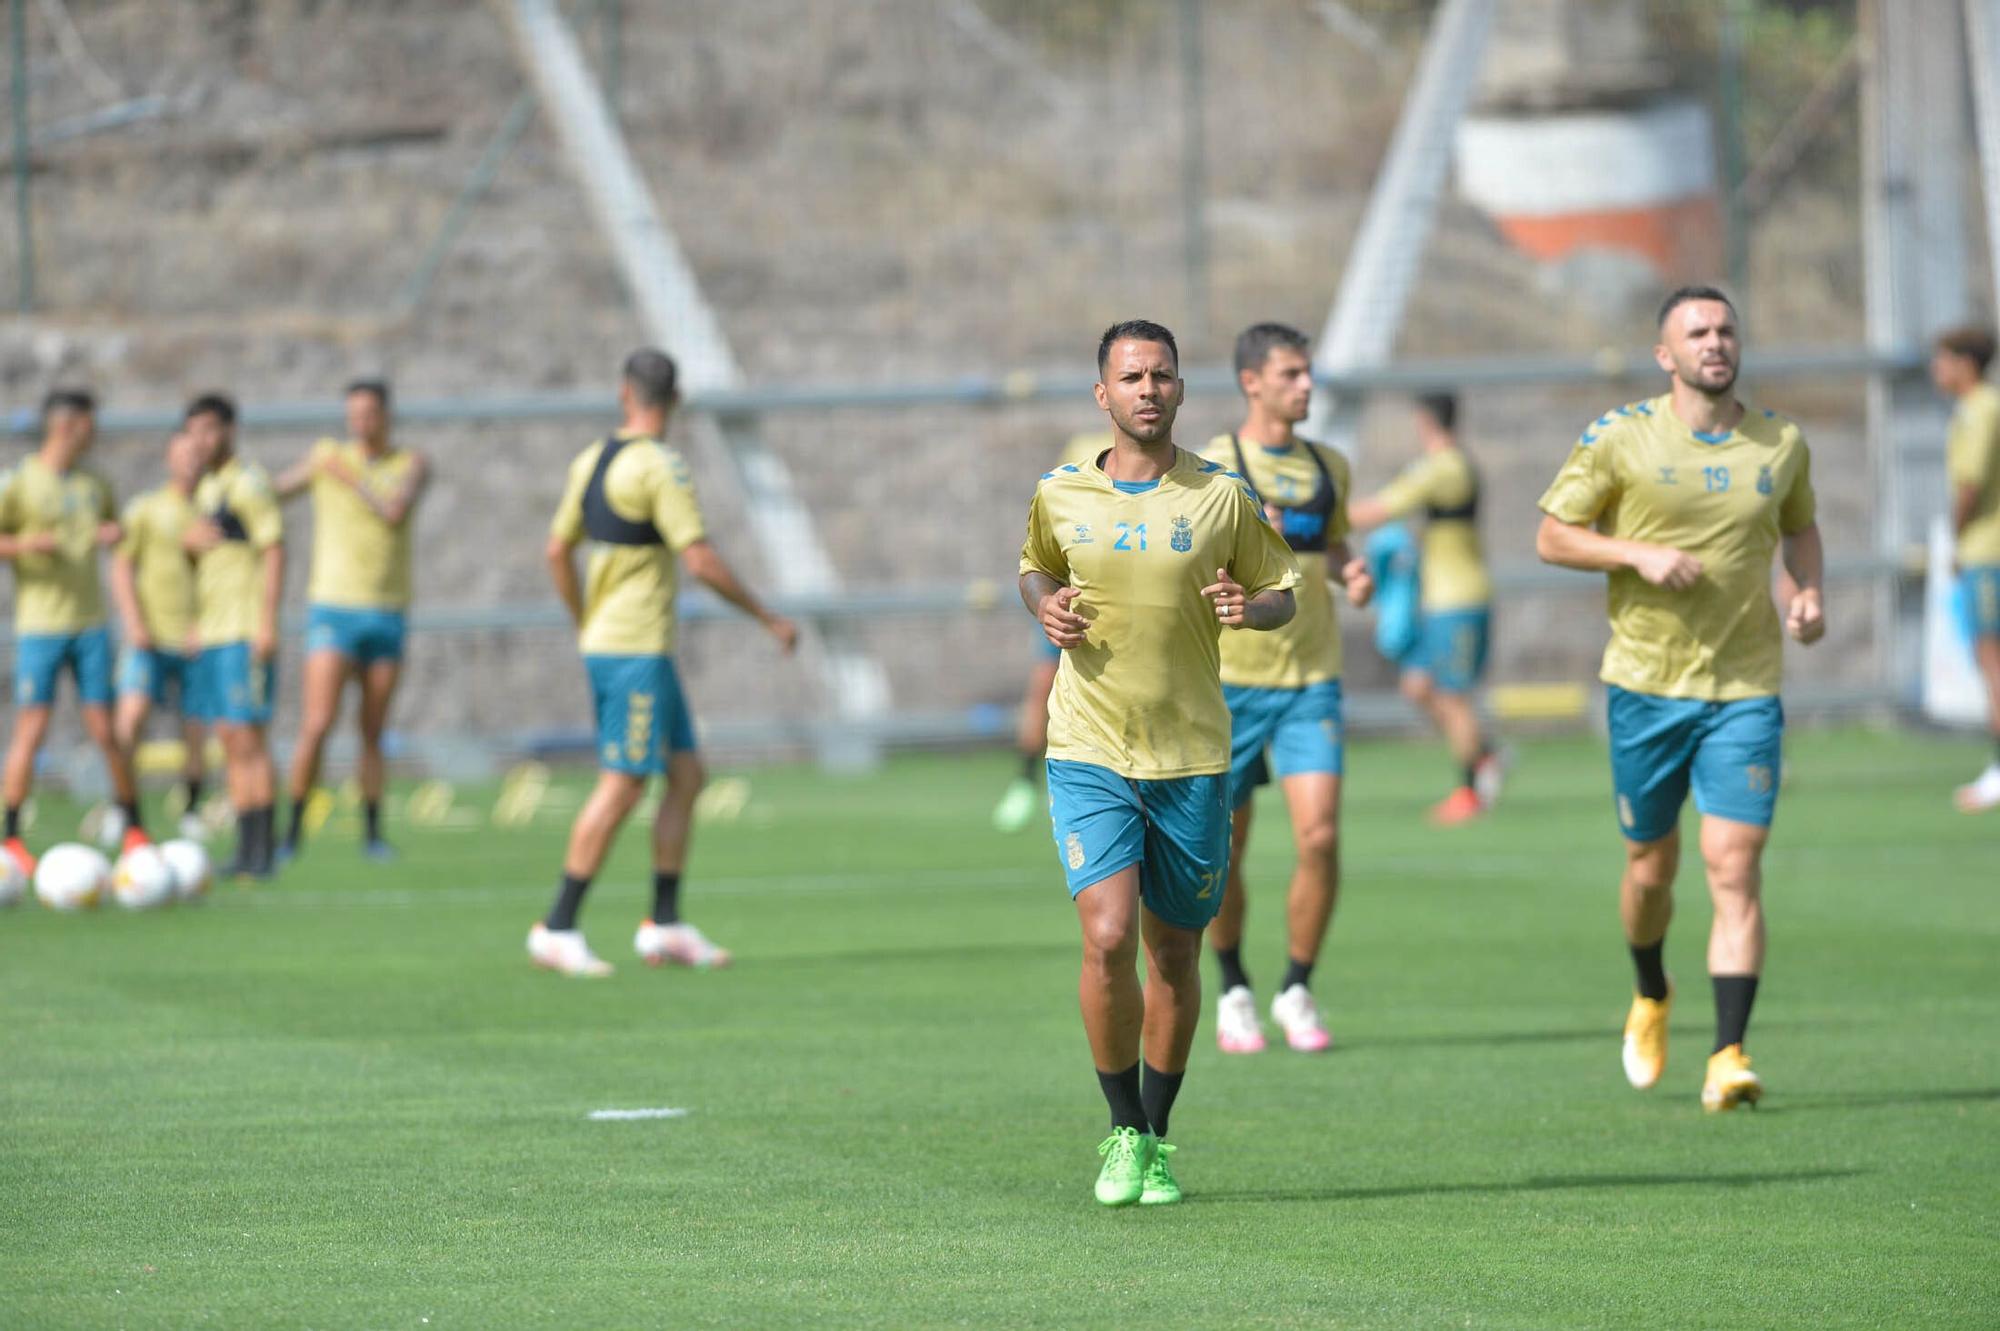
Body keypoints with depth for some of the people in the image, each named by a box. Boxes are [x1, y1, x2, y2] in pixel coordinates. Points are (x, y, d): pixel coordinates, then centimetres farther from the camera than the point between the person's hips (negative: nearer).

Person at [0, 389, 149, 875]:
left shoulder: (93, 484, 12)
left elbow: (111, 523, 28)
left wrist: (111, 534, 6)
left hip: (90, 623, 4)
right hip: (39, 627, -4)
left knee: (104, 729, 1)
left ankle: (134, 829, 12)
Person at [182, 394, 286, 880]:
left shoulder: (248, 483, -10)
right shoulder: (206, 487, 16)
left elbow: (274, 551, -14)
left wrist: (267, 624, -20)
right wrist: (191, 538, 2)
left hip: (246, 633, -9)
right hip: (213, 633, 9)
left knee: (249, 741, -10)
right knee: (230, 743, 7)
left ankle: (264, 851, -9)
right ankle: (245, 852, 9)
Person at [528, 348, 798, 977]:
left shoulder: (593, 460, 9)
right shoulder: (660, 466, -15)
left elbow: (558, 552, 16)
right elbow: (701, 560, -19)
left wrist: (585, 626, 27)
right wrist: (768, 618, -8)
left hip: (603, 642, 9)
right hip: (637, 650, -9)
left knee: (686, 776, 11)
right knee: (621, 787, -7)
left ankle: (664, 925, 11)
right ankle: (558, 929, -6)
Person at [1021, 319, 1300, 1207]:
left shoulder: (1223, 497, -1)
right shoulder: (1061, 495, 2)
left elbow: (1282, 592, 9)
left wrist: (1250, 608, -14)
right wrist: (1045, 609, -1)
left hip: (1192, 758, 1)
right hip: (1089, 757, -1)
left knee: (1175, 957, 8)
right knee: (1108, 941, -16)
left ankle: (1155, 1140, 25)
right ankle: (1122, 1133, 1)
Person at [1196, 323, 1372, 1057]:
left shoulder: (1327, 467, 10)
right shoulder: (1212, 466, -4)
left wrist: (1349, 571, 4)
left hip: (1310, 677, 3)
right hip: (1231, 675, -3)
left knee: (1320, 836, -11)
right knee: (1224, 850, 4)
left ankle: (1296, 991, 4)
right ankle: (1234, 991, 24)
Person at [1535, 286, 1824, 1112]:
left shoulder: (1782, 445, 5)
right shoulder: (1620, 439, -4)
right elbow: (1552, 537, -1)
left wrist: (1808, 591, 3)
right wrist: (1639, 554, -16)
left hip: (1746, 688, 0)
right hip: (1646, 682, 0)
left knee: (1735, 865, -11)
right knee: (1651, 864, 11)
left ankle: (1728, 1057, -13)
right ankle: (1651, 997, 41)